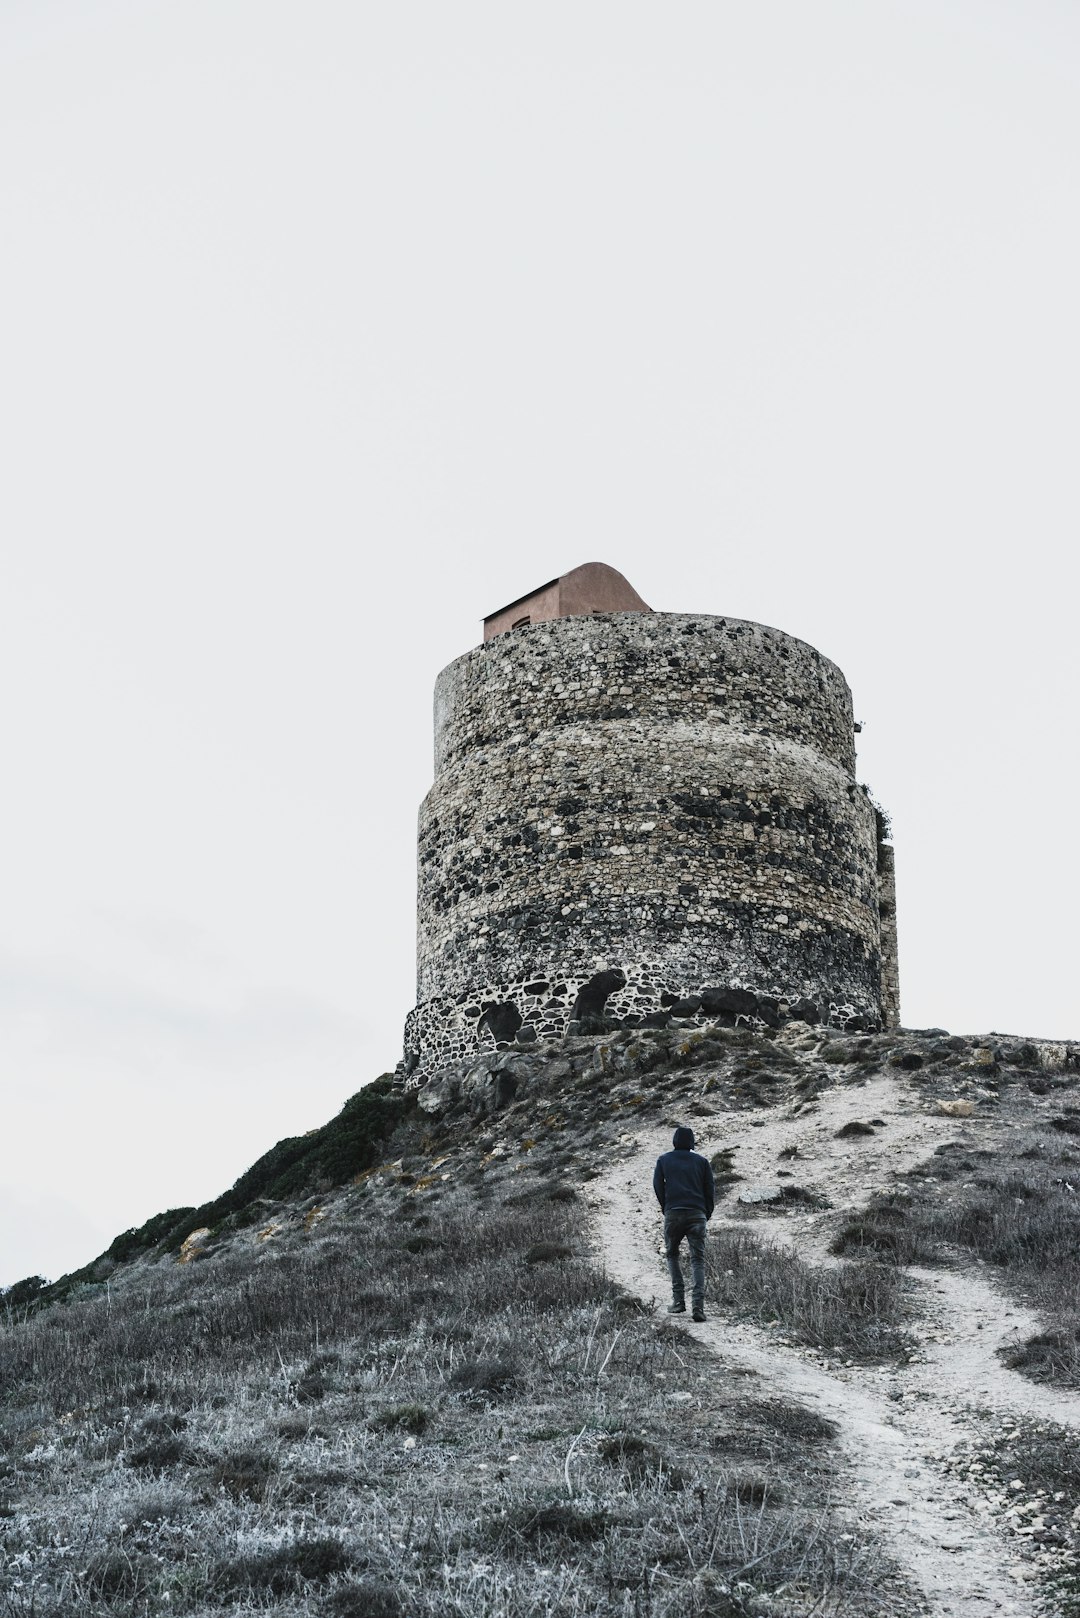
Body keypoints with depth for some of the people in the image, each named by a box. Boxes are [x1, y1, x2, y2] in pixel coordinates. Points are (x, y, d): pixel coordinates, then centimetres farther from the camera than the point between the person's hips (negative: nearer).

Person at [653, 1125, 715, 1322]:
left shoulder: (663, 1160, 9)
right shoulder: (702, 1161, 11)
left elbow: (658, 1186, 6)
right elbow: (710, 1188, 8)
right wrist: (707, 1213, 16)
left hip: (673, 1213, 0)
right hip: (697, 1215, 0)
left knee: (672, 1254, 19)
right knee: (697, 1260, 0)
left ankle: (678, 1300, 9)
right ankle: (698, 1305, -16)